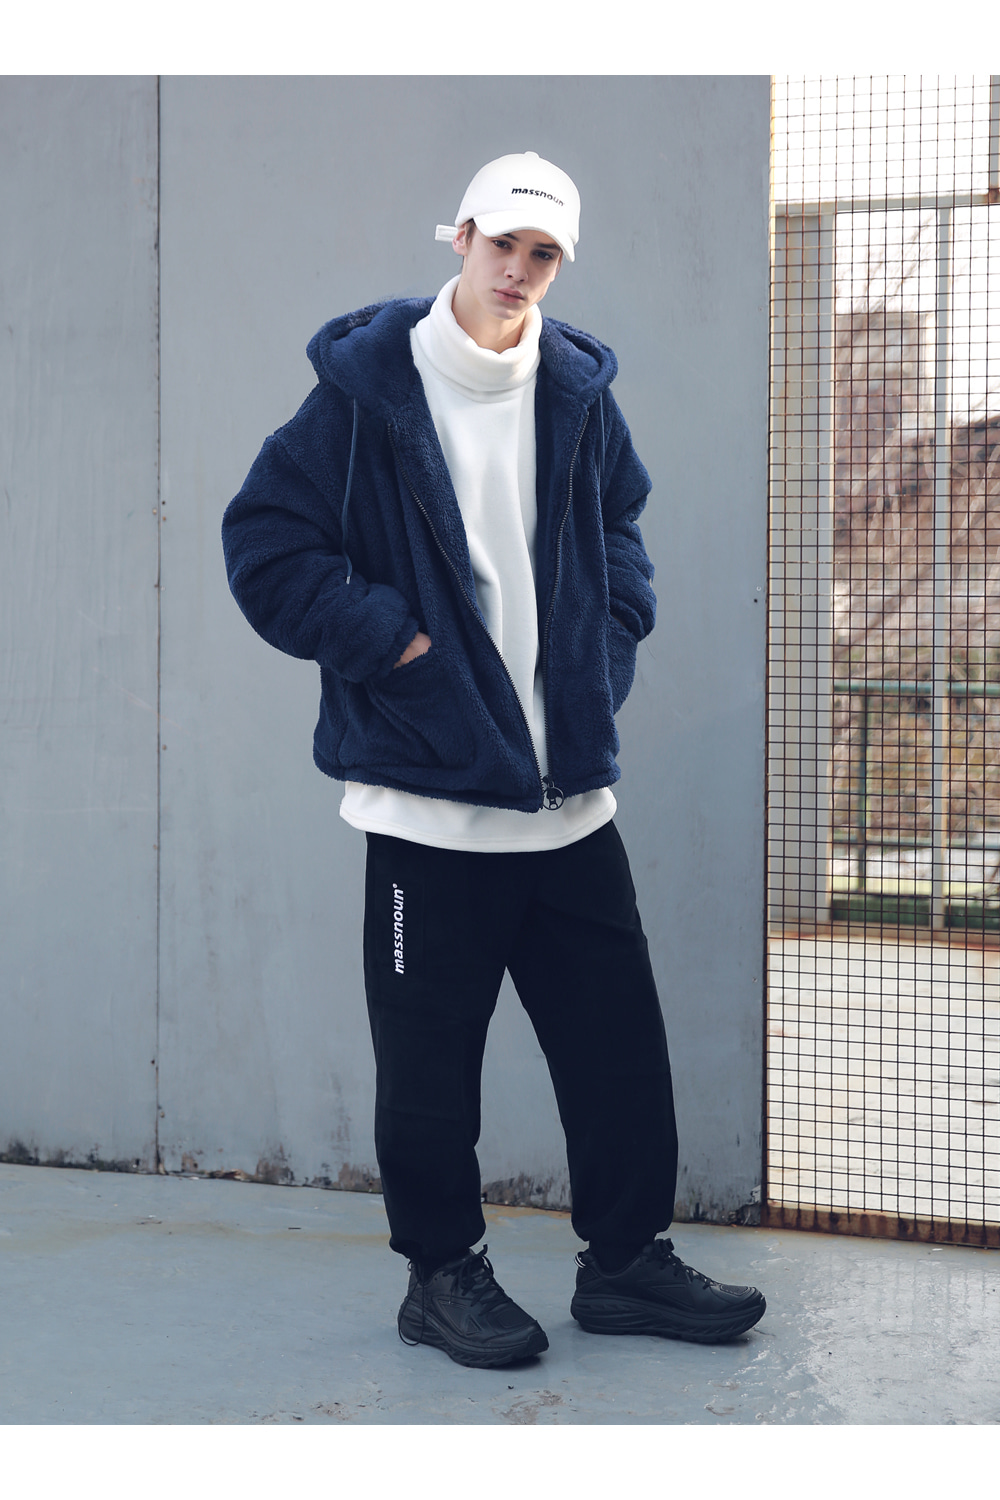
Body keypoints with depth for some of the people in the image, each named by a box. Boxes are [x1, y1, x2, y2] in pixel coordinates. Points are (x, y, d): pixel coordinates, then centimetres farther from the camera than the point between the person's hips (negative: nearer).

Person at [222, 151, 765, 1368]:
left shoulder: (578, 392, 8)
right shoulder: (366, 389, -6)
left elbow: (621, 529, 24)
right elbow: (265, 543, -6)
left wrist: (610, 641, 9)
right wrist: (387, 640, -11)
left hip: (569, 788, 5)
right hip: (428, 792, -5)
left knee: (619, 1036, 9)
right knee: (431, 1054, 4)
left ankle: (625, 1260, 24)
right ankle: (441, 1273, 21)